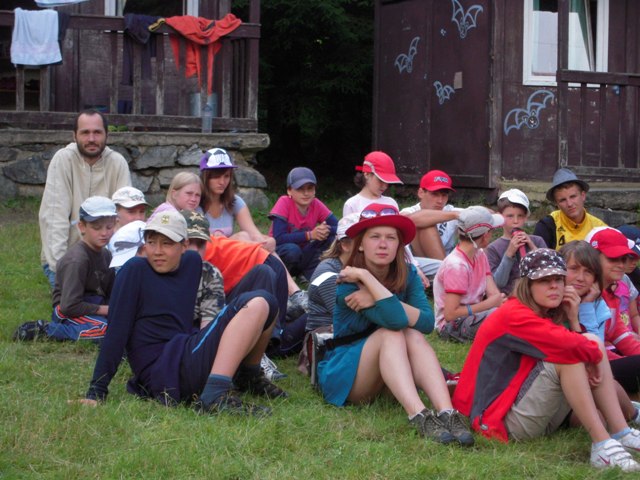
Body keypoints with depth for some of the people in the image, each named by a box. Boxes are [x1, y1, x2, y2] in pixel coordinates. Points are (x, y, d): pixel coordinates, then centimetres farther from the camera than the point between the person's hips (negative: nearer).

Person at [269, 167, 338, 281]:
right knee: (292, 250, -37)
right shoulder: (284, 203, -20)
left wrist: (326, 230, -33)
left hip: (303, 254, 4)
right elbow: (278, 238, -29)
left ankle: (310, 272, -4)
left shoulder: (316, 205, -8)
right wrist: (310, 235, -33)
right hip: (280, 254, -4)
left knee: (331, 236, -17)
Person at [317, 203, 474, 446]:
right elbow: (396, 318, -34)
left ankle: (447, 413, -43)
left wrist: (378, 300, -27)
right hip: (340, 376, -4)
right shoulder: (347, 283, -19)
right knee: (390, 333, -29)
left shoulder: (407, 274, -2)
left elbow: (427, 321, -21)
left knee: (414, 336, -24)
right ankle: (418, 416, -48)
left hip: (387, 376, 5)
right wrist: (365, 276, -32)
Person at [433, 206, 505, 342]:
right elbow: (450, 314, -24)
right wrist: (489, 304, -20)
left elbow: (494, 293, -4)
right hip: (452, 325, -9)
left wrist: (499, 300, -28)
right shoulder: (457, 265, -21)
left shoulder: (479, 255, 5)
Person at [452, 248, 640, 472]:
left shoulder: (546, 316, 13)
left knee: (590, 342, 1)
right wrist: (595, 354, -10)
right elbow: (568, 344, -29)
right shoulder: (514, 316, -17)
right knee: (567, 355, -25)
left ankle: (621, 433, -6)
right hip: (503, 422, -9)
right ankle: (601, 443, -24)